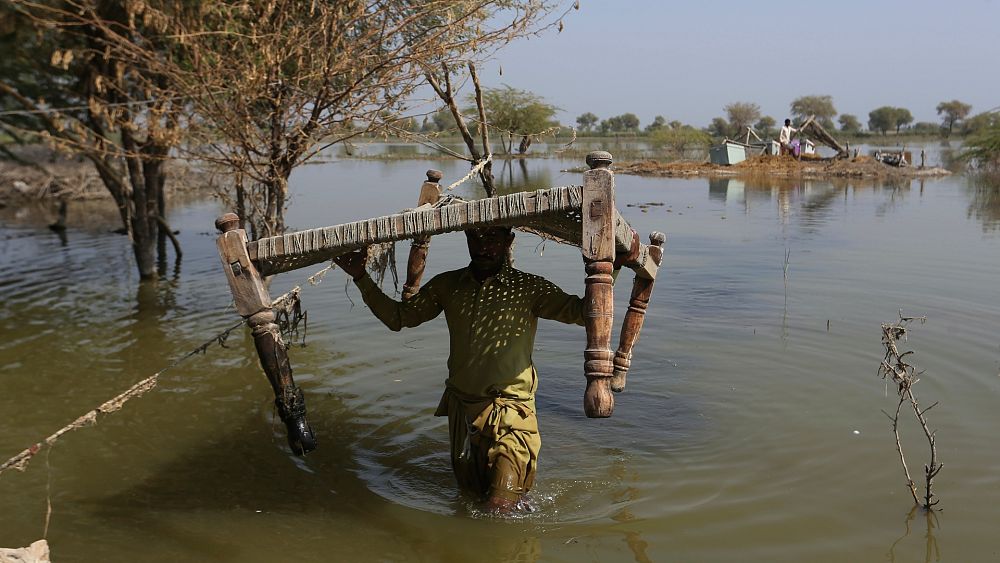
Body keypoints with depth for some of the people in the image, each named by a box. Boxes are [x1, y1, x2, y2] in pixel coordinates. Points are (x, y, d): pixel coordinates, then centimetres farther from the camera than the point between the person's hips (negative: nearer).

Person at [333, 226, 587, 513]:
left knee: (500, 507, -9)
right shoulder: (448, 285, 3)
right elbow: (397, 317, 6)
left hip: (510, 412, -4)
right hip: (461, 407, 4)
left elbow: (581, 311, -20)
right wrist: (361, 277, -2)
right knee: (469, 492, 20)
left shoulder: (528, 288, -9)